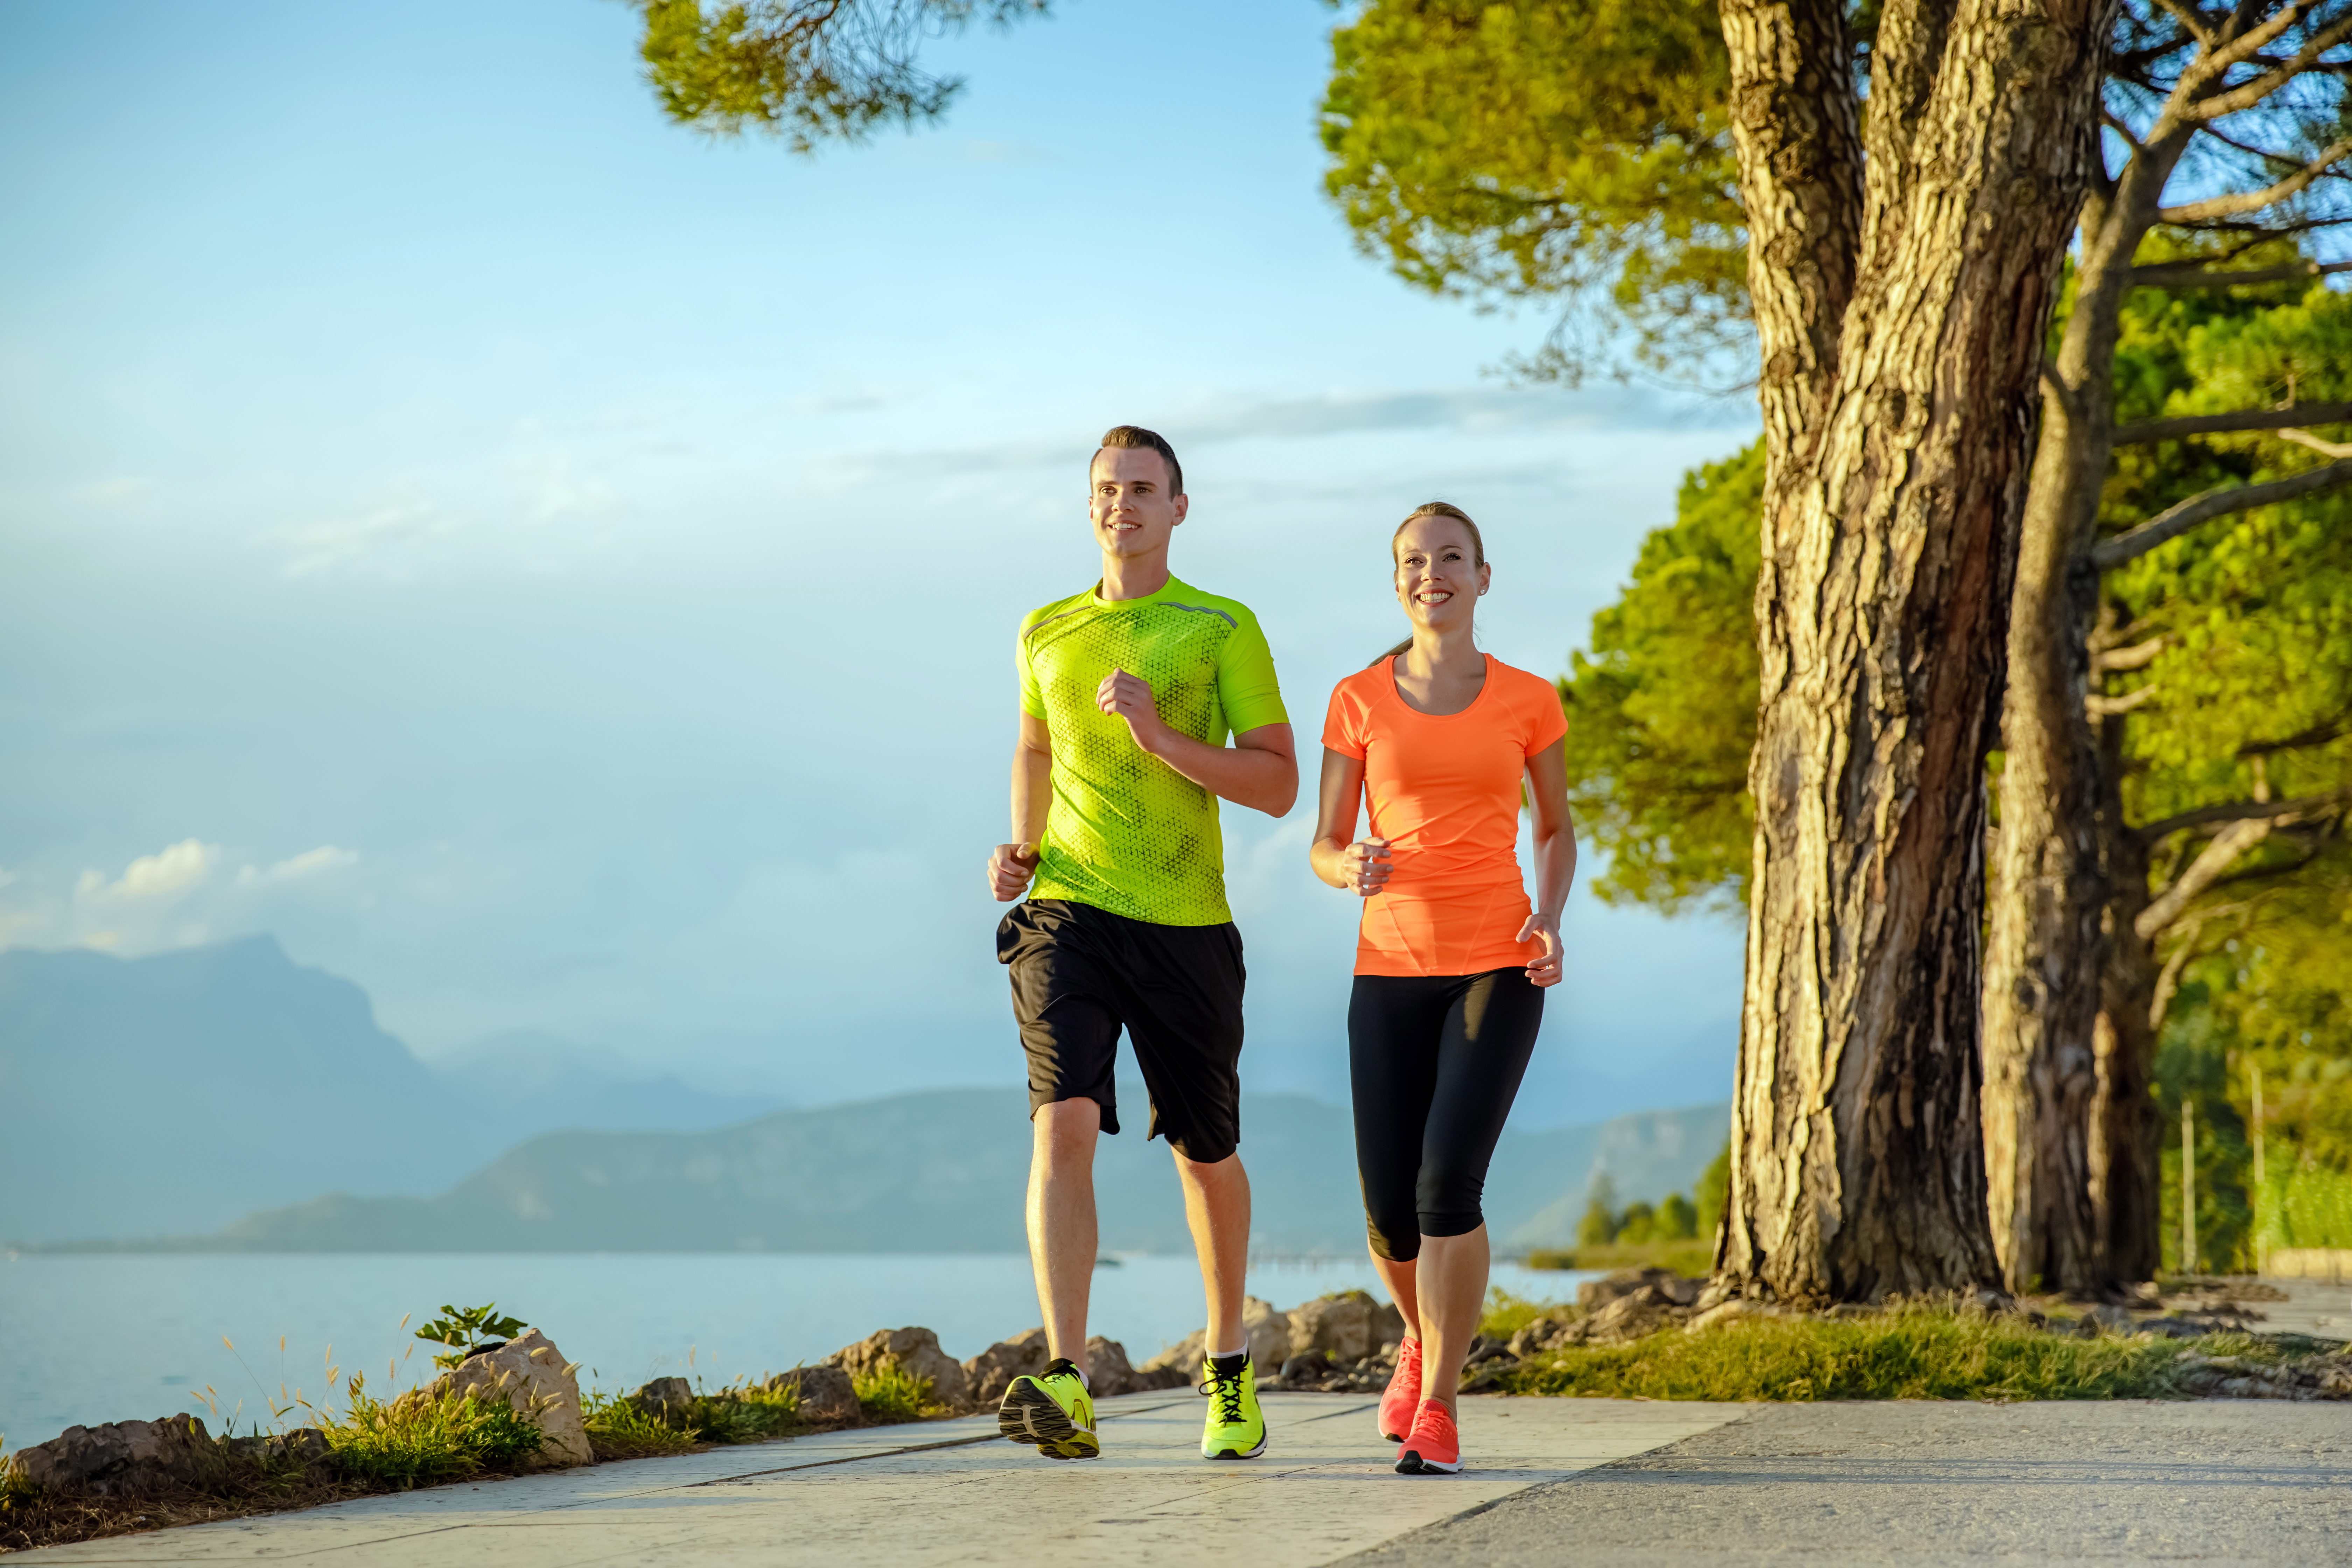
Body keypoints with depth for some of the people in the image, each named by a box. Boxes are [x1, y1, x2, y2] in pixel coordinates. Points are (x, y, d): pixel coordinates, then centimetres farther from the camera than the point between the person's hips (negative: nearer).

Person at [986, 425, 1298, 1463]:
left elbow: (1278, 786, -5)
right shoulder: (1046, 632, 11)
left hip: (1187, 925, -1)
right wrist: (1020, 847, 11)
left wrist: (1160, 736, -17)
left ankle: (1228, 1368, 35)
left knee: (1205, 1155, 12)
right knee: (1064, 1123, -20)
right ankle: (1065, 1388, -30)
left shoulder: (1224, 630, 1)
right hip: (1068, 913, 1)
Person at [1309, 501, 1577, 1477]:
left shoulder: (1528, 700, 3)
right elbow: (1323, 848, 7)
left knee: (1449, 1182, -19)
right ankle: (1425, 1339, 34)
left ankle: (1437, 1410, -8)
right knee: (1391, 1213, 0)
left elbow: (1556, 828, 16)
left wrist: (1550, 920, -4)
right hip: (1392, 968, 2)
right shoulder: (1358, 702, 4)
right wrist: (1350, 870, -18)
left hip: (1497, 968, -1)